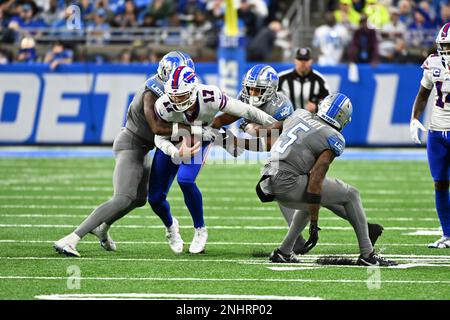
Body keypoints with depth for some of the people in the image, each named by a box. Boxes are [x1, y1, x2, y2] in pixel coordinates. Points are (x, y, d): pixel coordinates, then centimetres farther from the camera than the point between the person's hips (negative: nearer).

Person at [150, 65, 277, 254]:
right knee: (155, 198, -3)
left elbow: (244, 111, -23)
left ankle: (200, 230, -6)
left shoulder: (210, 97, -35)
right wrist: (175, 152, -40)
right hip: (173, 143, 1)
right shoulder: (164, 106, -33)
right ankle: (170, 226, 33)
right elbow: (160, 138, -18)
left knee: (185, 180, -29)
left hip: (199, 141, -1)